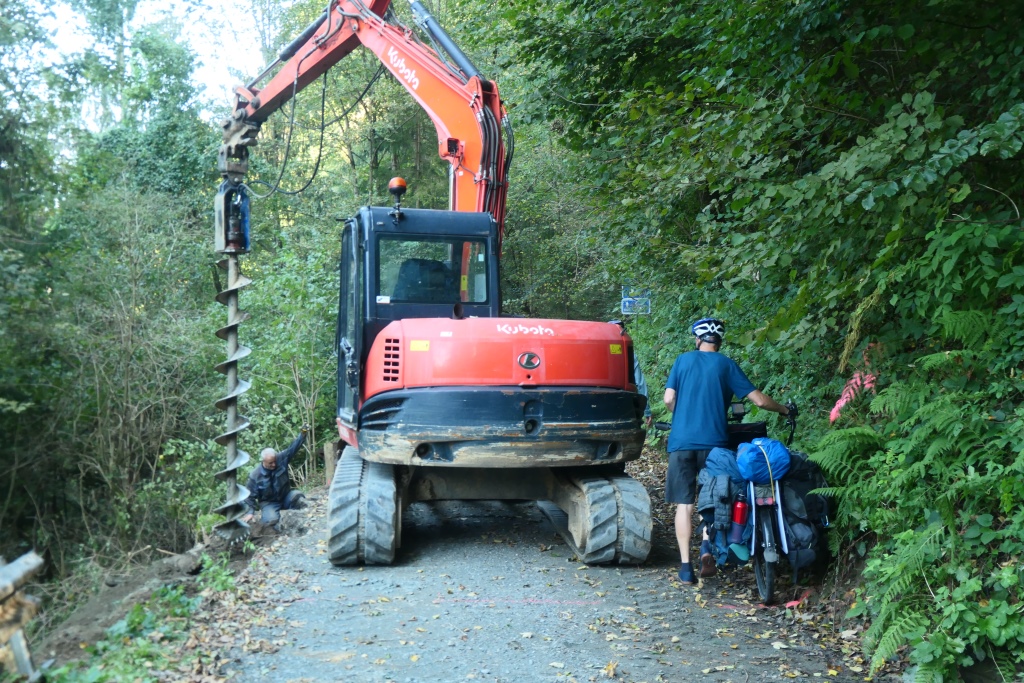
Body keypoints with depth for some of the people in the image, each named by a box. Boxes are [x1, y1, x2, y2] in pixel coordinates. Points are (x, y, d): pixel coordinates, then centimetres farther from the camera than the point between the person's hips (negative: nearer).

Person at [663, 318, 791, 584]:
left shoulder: (683, 360, 7)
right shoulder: (726, 365, 5)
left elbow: (668, 399, 0)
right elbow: (759, 400, 1)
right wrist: (785, 410, 18)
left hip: (681, 441, 0)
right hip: (714, 442, 0)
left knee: (684, 504, 4)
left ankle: (685, 566, 0)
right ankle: (707, 544, -8)